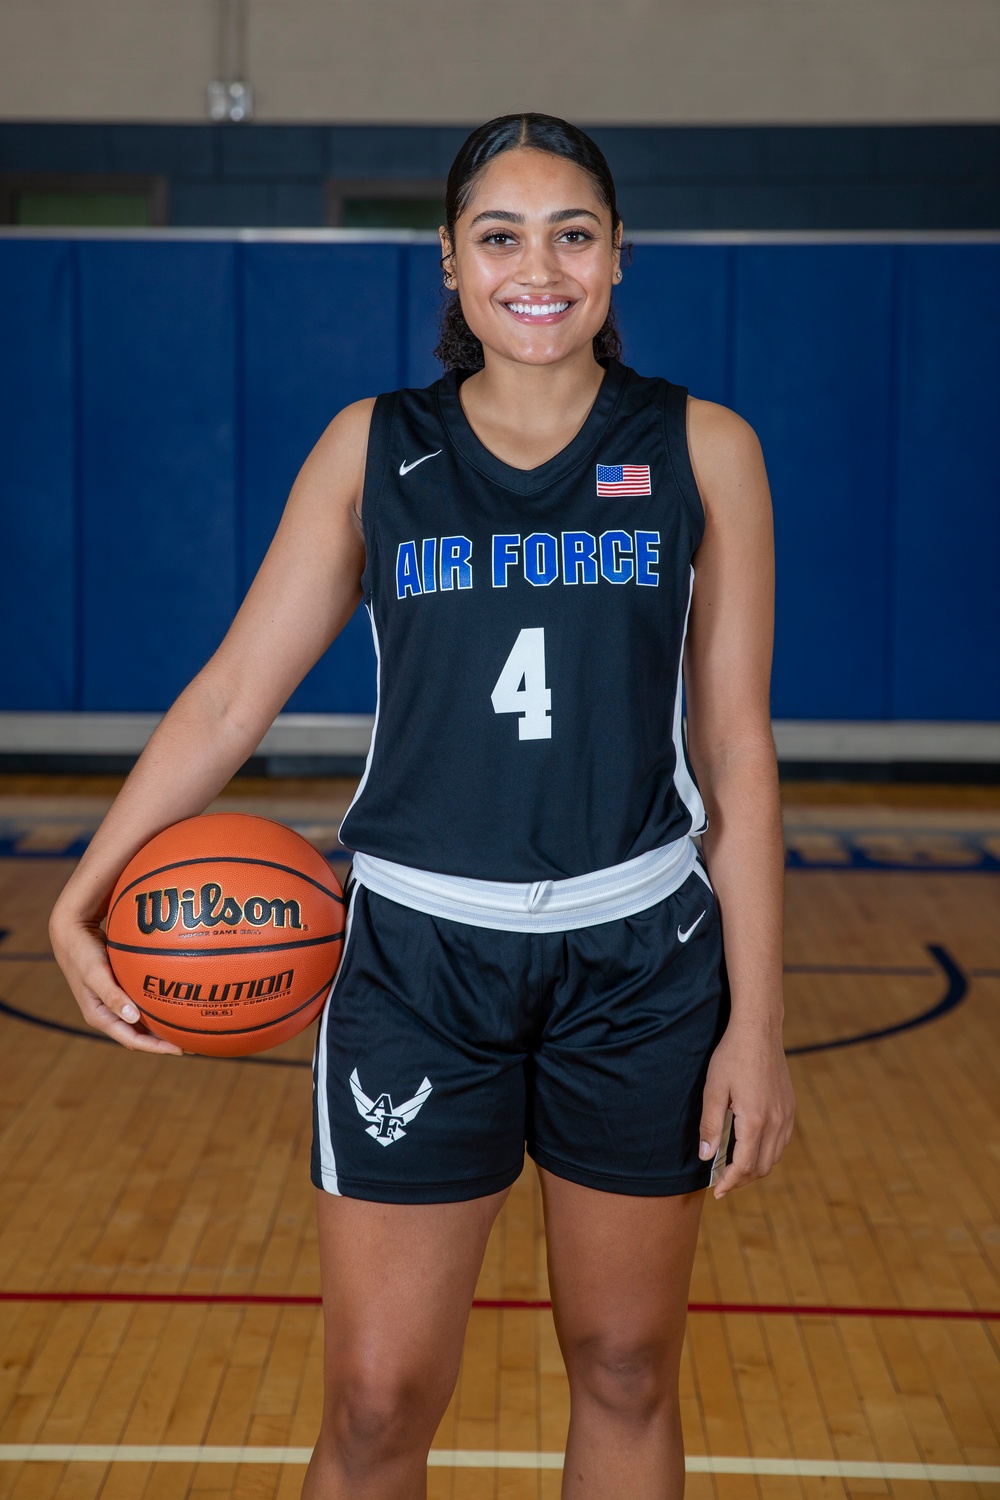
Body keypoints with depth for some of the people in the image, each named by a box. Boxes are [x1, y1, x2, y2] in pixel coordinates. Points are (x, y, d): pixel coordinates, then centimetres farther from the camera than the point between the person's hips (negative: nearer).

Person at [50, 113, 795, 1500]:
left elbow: (737, 750, 1)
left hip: (641, 960, 1)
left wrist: (755, 1023, -2)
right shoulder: (371, 451, 2)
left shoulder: (702, 452, 1)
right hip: (418, 959, 0)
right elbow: (233, 693, 0)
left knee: (627, 1375, 13)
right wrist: (82, 901, -12)